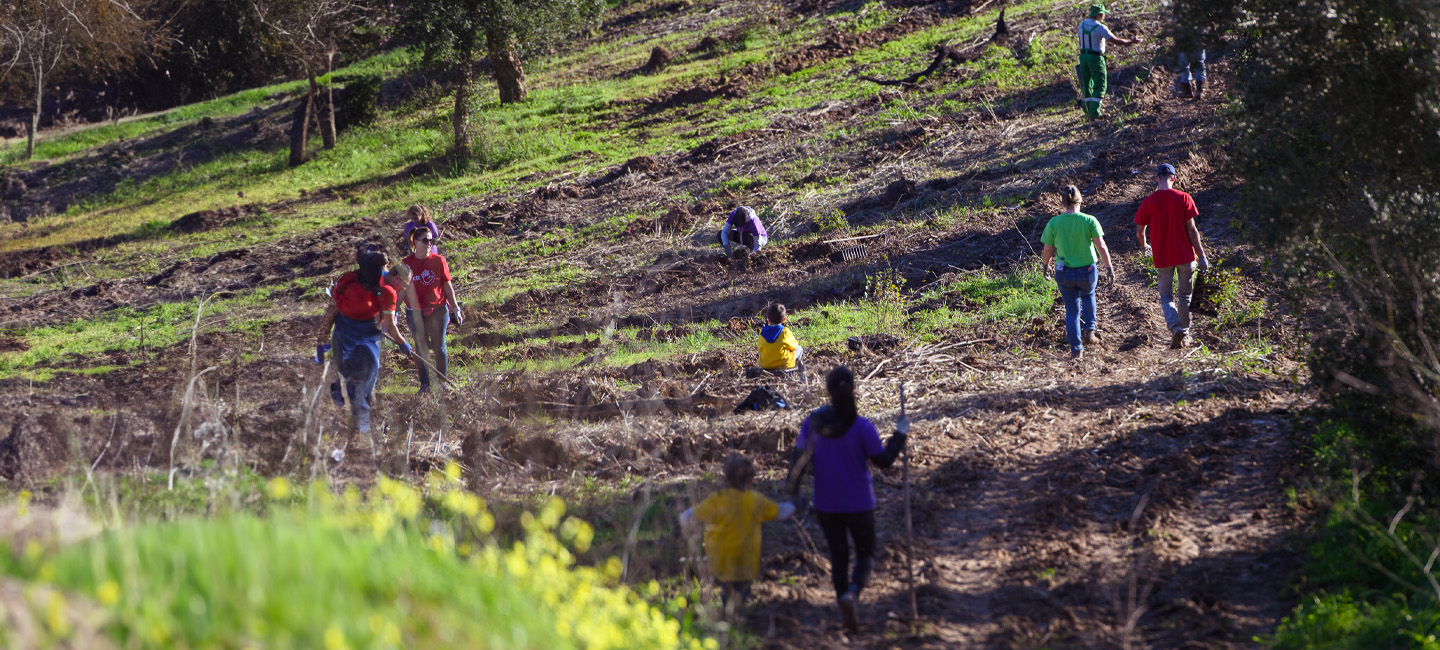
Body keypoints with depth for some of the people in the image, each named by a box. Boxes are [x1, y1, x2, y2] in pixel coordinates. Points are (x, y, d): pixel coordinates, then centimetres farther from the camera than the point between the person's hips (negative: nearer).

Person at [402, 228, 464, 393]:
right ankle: (425, 384, 14)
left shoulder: (438, 260, -3)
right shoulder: (407, 263, -1)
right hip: (415, 312, 1)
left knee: (439, 348, 4)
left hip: (438, 310, -1)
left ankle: (443, 382, 15)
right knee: (421, 349, 6)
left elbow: (448, 286, 3)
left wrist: (455, 308, 4)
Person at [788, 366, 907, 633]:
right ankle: (852, 591, -16)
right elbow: (884, 460, -11)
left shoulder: (813, 423, -10)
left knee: (838, 556, 18)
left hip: (825, 505, 3)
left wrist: (793, 493, 9)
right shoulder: (862, 427, -18)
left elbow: (799, 458, -3)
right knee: (865, 553, 15)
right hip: (858, 505, -3)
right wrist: (900, 435, 3)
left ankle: (847, 618, 18)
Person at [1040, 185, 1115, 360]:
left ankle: (1076, 349, 13)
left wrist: (1045, 265, 18)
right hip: (1087, 272, 0)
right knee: (1088, 295, 33)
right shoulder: (1089, 221, -13)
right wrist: (1109, 268, -5)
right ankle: (1089, 330, 21)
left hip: (1064, 273, 0)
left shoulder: (1054, 223, -10)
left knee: (1072, 310, 15)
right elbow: (1101, 247, -14)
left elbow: (1047, 250, -1)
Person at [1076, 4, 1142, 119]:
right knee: (1100, 87, 0)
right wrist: (1132, 41, -5)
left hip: (1083, 57, 7)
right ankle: (1094, 113, -7)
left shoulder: (1082, 24, 4)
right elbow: (1117, 41, -18)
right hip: (1096, 58, -7)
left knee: (1086, 85, 15)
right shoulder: (1100, 28, -18)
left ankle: (1088, 112, 20)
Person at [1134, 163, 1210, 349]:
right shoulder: (1183, 198, -7)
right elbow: (1191, 230, -8)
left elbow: (1139, 232, 2)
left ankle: (1176, 327, -16)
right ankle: (1184, 333, 21)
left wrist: (1145, 247, 24)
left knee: (1166, 297, 9)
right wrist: (1201, 255, -1)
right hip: (1185, 255, 0)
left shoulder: (1148, 202, -6)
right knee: (1184, 296, 15)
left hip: (1162, 257, 0)